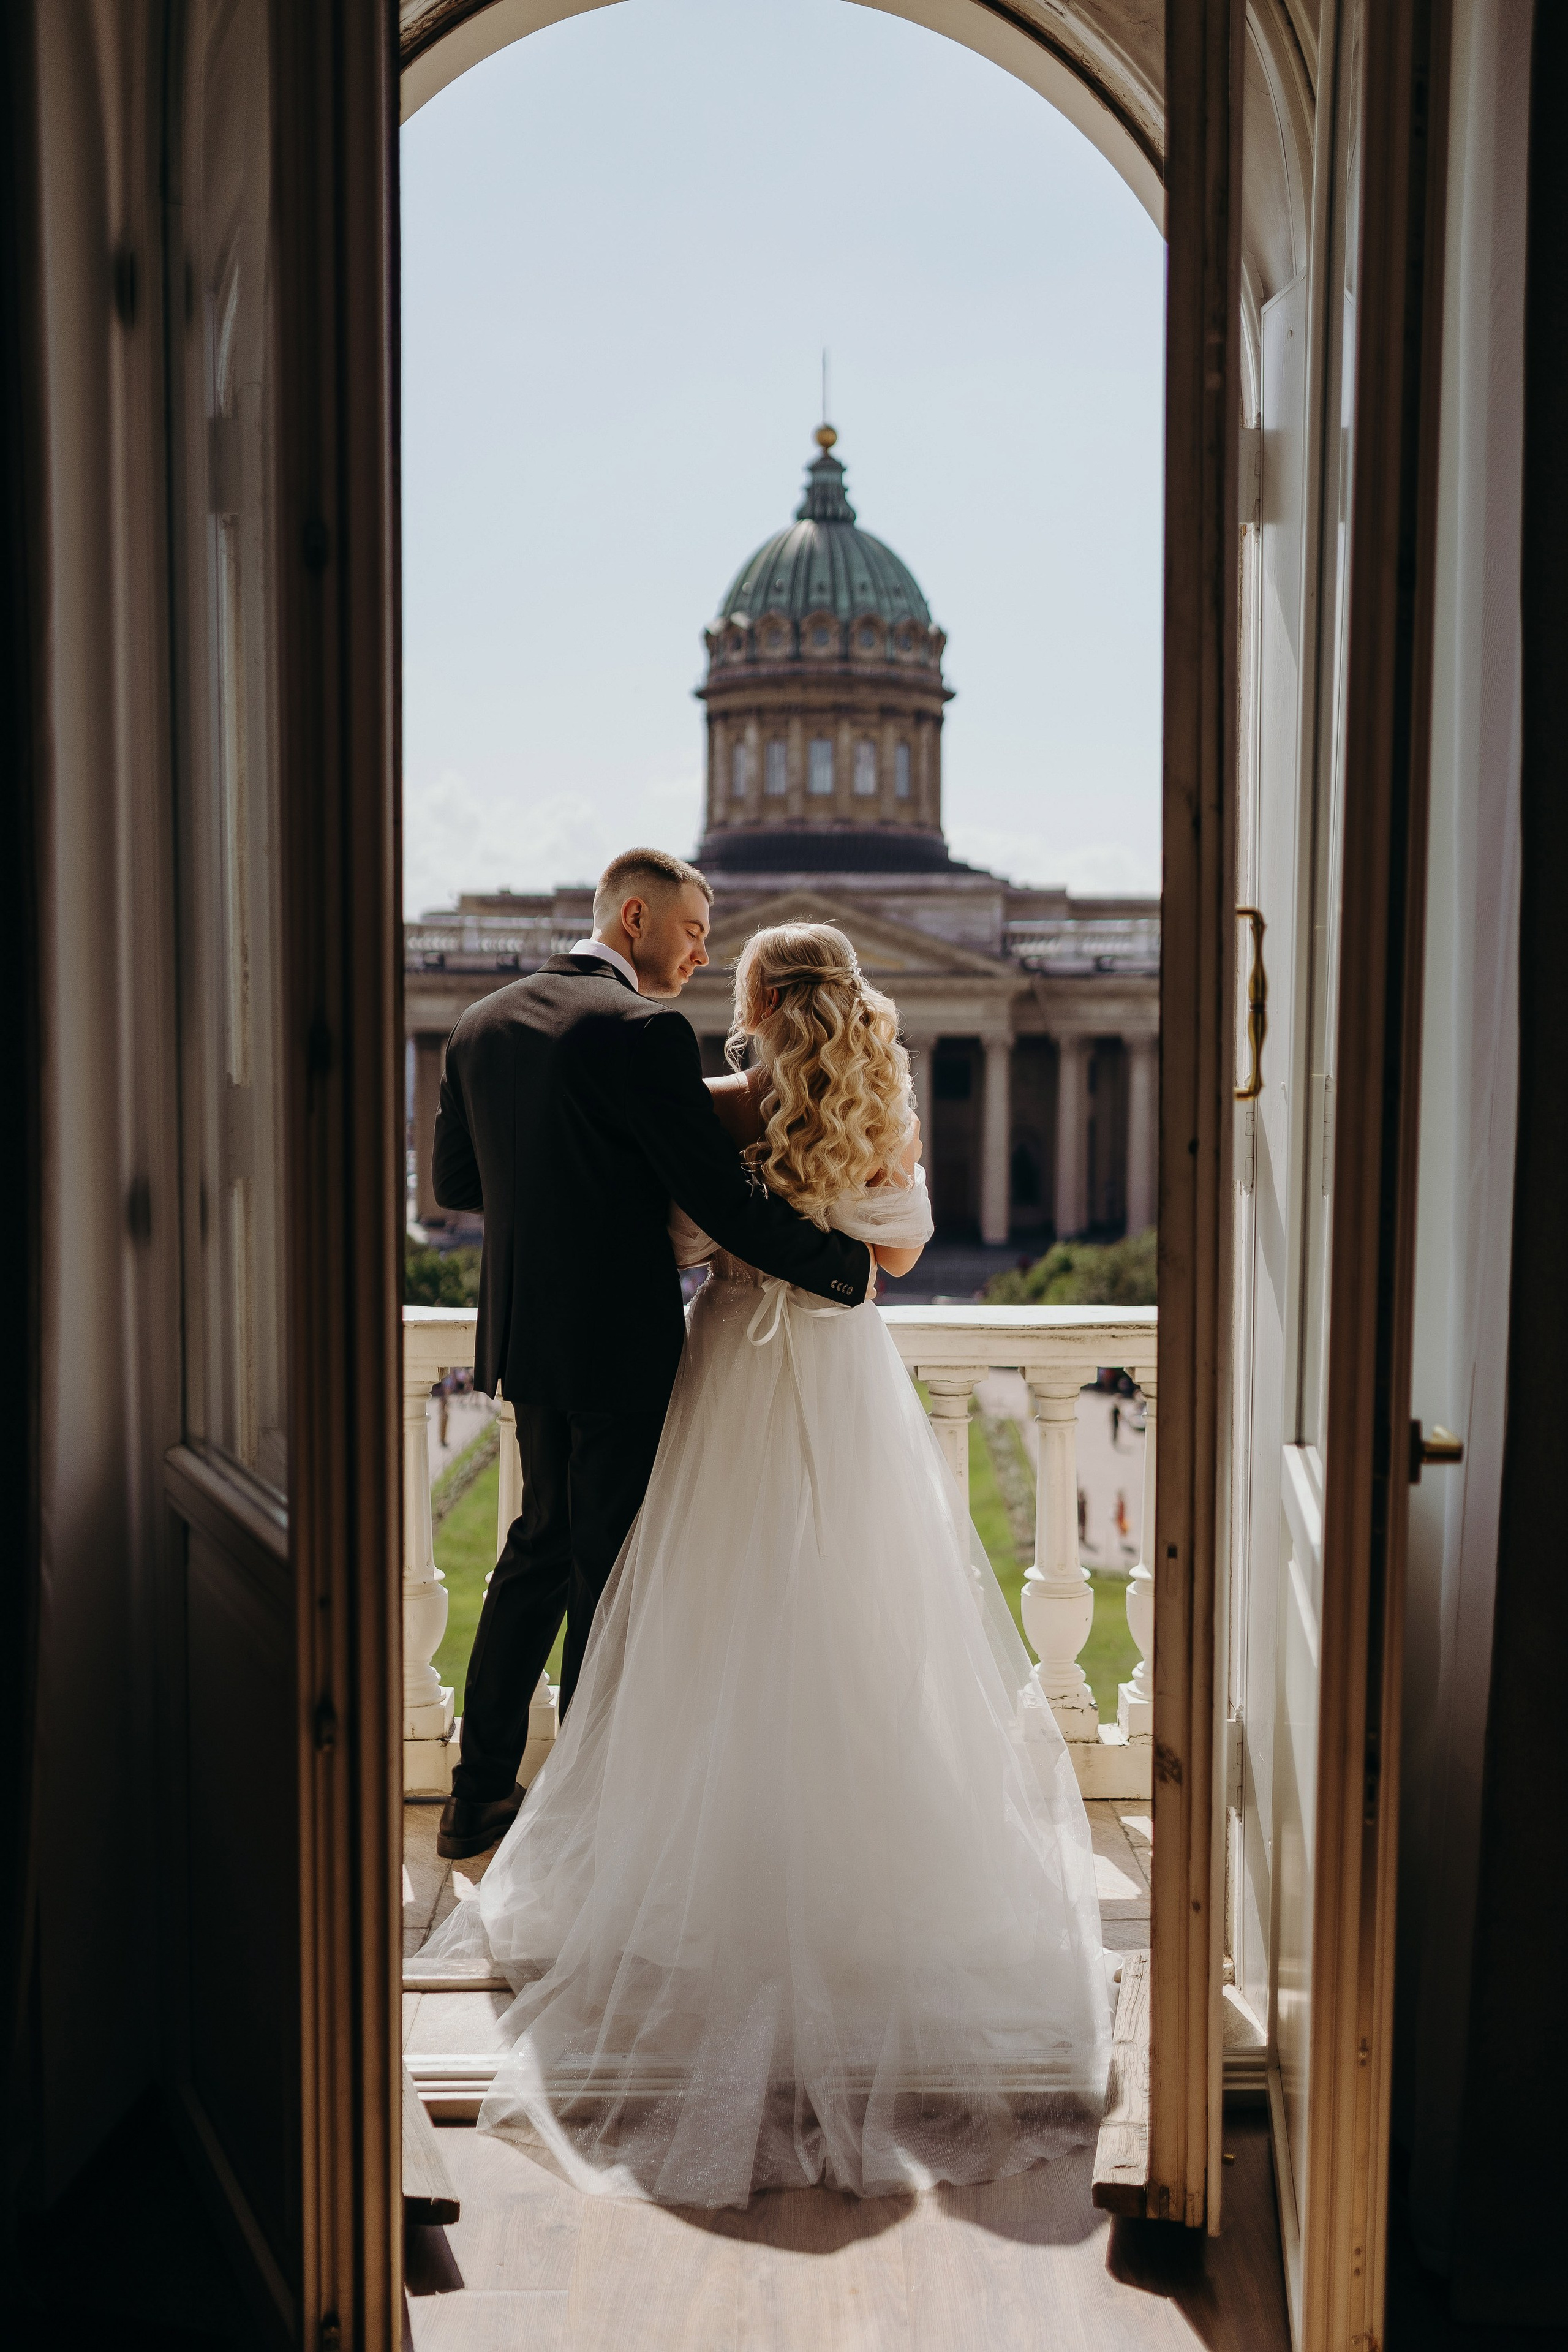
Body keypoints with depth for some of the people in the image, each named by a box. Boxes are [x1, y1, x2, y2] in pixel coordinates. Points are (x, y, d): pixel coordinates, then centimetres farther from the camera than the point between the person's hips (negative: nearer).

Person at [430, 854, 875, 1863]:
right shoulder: (643, 1030, -17)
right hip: (619, 1342, -7)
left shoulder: (484, 1024, 7)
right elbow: (722, 1195, -20)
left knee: (542, 1543, 19)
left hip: (524, 1335, 8)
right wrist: (850, 1267, -10)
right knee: (610, 1567, 5)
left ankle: (479, 1795, 26)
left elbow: (454, 1180, 13)